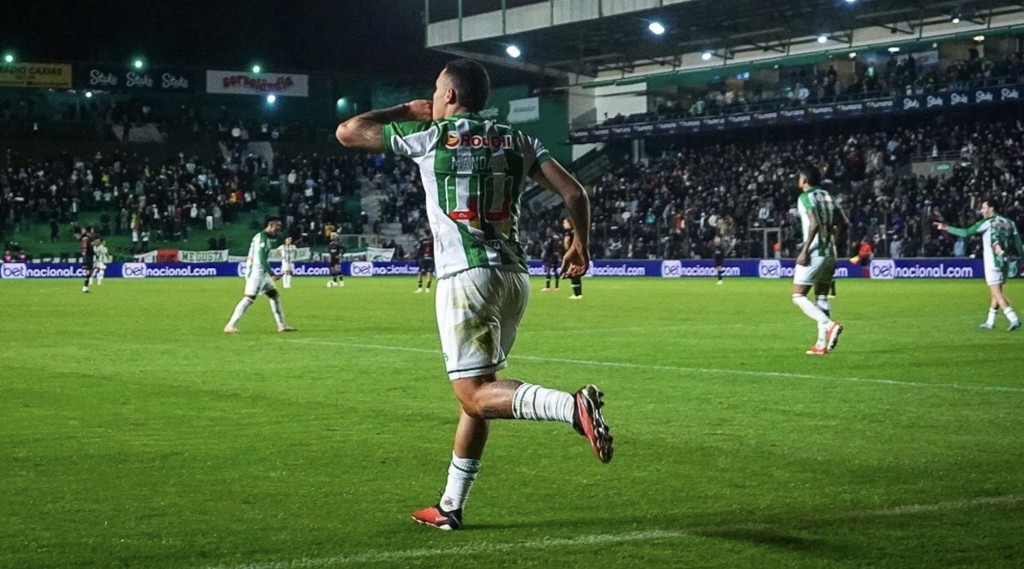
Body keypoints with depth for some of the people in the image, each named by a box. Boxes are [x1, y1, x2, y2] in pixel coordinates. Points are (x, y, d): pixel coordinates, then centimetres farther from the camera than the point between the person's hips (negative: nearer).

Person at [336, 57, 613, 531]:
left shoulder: (428, 136, 1)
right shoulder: (517, 141, 13)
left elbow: (347, 132, 10)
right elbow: (574, 194, 7)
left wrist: (405, 111, 23)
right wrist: (581, 246, 23)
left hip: (466, 276, -6)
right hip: (515, 275, 6)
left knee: (475, 394, -10)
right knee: (474, 389, 15)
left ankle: (574, 406, -34)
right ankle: (450, 507, 20)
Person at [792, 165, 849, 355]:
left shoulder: (805, 198, -8)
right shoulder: (827, 197, 15)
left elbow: (815, 223, -22)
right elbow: (844, 223, 15)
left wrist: (805, 250, -22)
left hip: (814, 253, -8)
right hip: (830, 254, 8)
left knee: (798, 296, -2)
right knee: (822, 297, 13)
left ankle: (829, 325, -21)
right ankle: (822, 343, 7)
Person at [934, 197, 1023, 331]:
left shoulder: (987, 223, -6)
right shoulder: (1009, 223, 10)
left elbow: (966, 233, -9)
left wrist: (946, 228, -2)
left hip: (993, 262, -7)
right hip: (1005, 262, 7)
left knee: (996, 293, -7)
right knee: (995, 291, 17)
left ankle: (1013, 319, -21)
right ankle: (990, 321, 24)